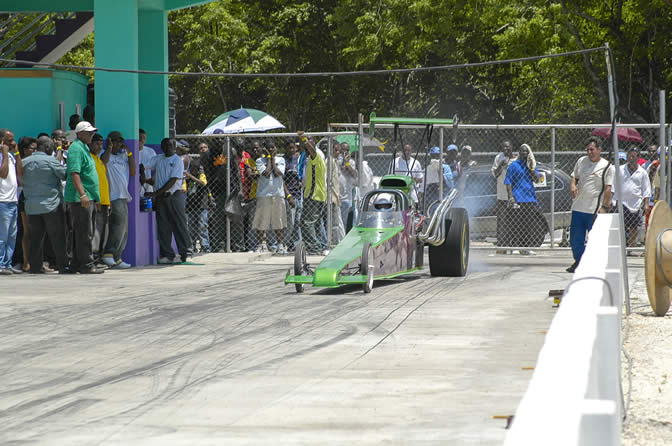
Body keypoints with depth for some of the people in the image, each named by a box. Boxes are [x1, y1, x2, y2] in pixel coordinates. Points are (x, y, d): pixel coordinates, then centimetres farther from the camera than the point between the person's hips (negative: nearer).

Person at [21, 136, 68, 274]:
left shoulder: (25, 162, 7)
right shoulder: (50, 161, -10)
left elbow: (22, 180, 16)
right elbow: (65, 174, -5)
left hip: (31, 206, 5)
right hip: (51, 205, -5)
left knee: (36, 237, 8)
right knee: (58, 237, 0)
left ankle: (35, 266, 7)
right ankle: (62, 265, 0)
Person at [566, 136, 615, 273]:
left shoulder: (607, 167, -3)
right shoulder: (581, 161, 12)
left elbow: (608, 189, -6)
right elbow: (574, 176, 23)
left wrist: (604, 207, -13)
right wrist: (572, 185, 0)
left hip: (595, 209, -5)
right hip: (578, 207, 5)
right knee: (575, 237, 9)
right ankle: (578, 261, 26)